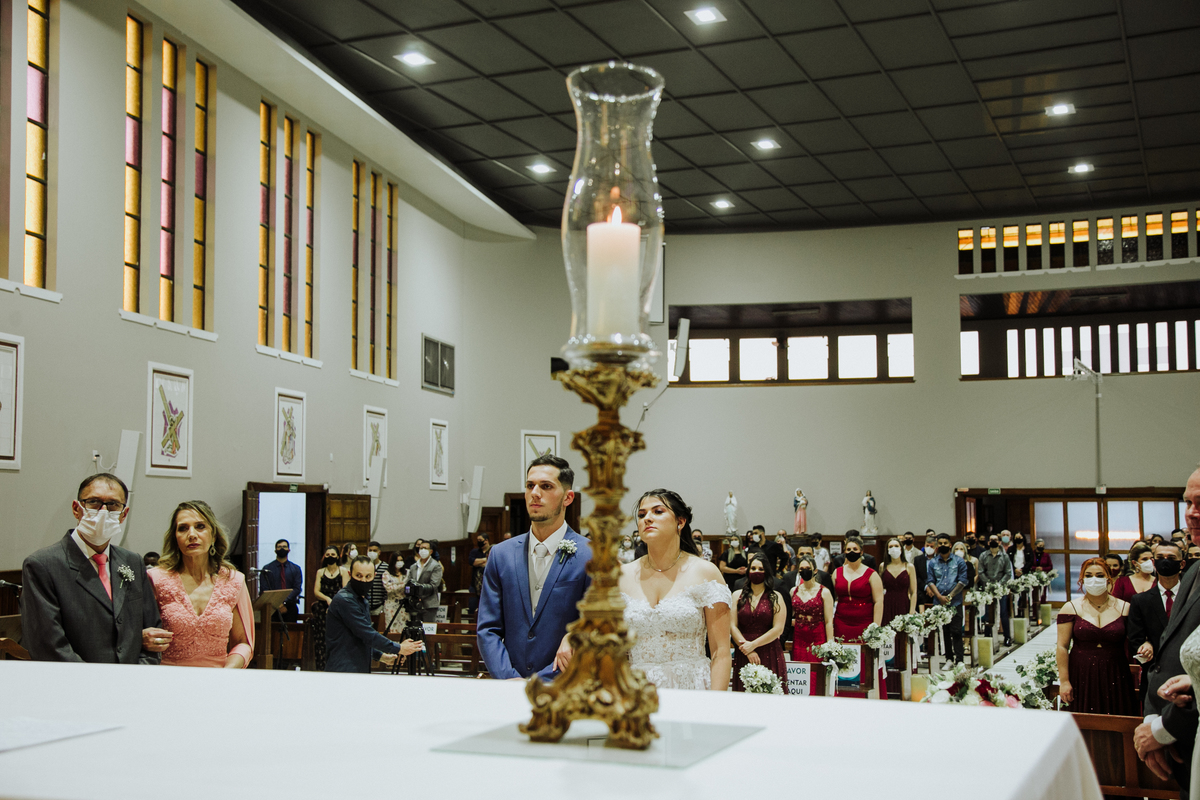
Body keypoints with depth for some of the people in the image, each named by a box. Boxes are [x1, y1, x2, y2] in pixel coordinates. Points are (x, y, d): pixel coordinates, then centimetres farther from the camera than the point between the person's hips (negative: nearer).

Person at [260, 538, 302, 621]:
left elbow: (297, 588, 2)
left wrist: (285, 603, -13)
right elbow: (265, 590, 2)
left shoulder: (295, 568, 14)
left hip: (290, 607, 1)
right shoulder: (267, 569, 10)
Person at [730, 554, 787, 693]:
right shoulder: (737, 596, 10)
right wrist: (748, 651, -9)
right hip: (743, 656, 1)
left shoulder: (775, 597, 5)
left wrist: (753, 644, -10)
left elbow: (778, 629, -4)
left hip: (770, 655, -1)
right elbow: (732, 626, 2)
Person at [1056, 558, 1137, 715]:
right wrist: (1064, 681, -6)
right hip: (1082, 677, -1)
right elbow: (1062, 647, -2)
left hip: (1115, 677, 1)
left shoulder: (1124, 608, 5)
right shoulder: (1071, 608, 1)